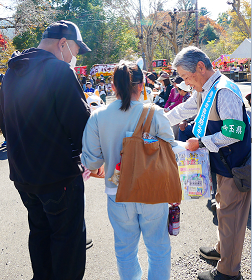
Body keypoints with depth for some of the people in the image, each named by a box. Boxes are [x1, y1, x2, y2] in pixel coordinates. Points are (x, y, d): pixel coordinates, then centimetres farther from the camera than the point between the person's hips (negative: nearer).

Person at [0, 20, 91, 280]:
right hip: (59, 175, -8)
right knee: (68, 235, 8)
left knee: (40, 230, 23)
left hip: (22, 174, 8)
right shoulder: (59, 70, -17)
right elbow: (81, 122, -20)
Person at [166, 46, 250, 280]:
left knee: (230, 215, 2)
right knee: (223, 207, 23)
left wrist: (200, 142, -20)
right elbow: (182, 110, 21)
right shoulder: (204, 90, 8)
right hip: (224, 162, 10)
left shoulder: (224, 91, -23)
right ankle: (223, 250, 44)